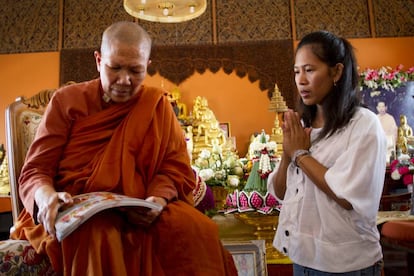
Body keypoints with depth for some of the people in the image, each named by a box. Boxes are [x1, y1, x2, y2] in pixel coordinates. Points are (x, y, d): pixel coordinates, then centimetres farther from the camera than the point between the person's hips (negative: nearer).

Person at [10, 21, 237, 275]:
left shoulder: (157, 105, 6)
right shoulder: (67, 100, 2)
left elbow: (174, 167, 1)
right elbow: (35, 171, -1)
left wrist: (157, 199, -21)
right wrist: (48, 197, -25)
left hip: (139, 215, 2)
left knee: (197, 230, -27)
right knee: (98, 235, -36)